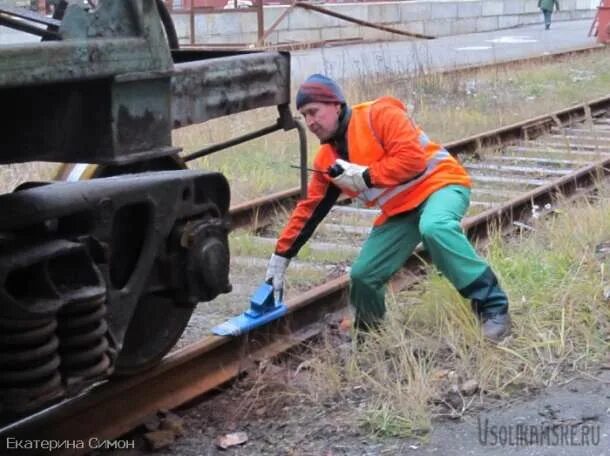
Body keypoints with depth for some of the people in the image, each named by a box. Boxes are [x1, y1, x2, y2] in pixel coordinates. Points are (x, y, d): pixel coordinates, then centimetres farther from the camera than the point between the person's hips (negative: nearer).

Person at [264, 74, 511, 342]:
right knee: (362, 276, -2)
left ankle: (492, 305, -31)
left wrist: (366, 176, -23)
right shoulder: (326, 159, 6)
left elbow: (412, 157, -26)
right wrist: (281, 256, 8)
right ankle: (368, 331, 28)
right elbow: (308, 209, 10)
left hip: (439, 184, -7)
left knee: (434, 228, -41)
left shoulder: (378, 115, -16)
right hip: (399, 211, 7)